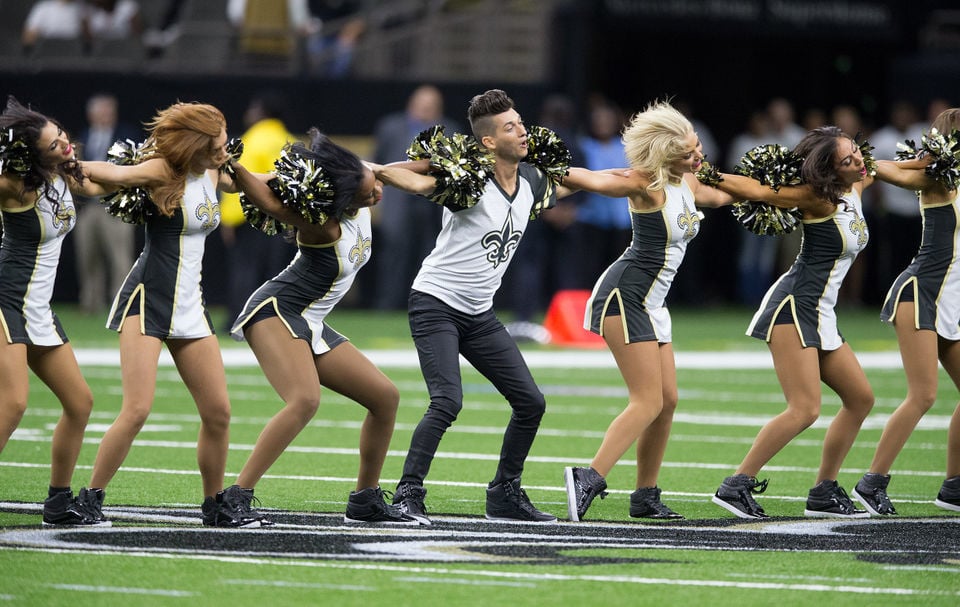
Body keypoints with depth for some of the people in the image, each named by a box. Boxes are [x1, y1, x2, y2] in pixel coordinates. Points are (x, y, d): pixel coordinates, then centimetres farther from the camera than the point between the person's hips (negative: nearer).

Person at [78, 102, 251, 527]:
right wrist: (80, 168, -54)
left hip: (189, 307, 7)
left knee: (218, 411, 5)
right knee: (137, 409, -16)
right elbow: (118, 175, -36)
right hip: (147, 300, -7)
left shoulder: (211, 174, 7)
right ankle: (90, 499, -5)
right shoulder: (164, 171, -15)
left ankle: (215, 504, 20)